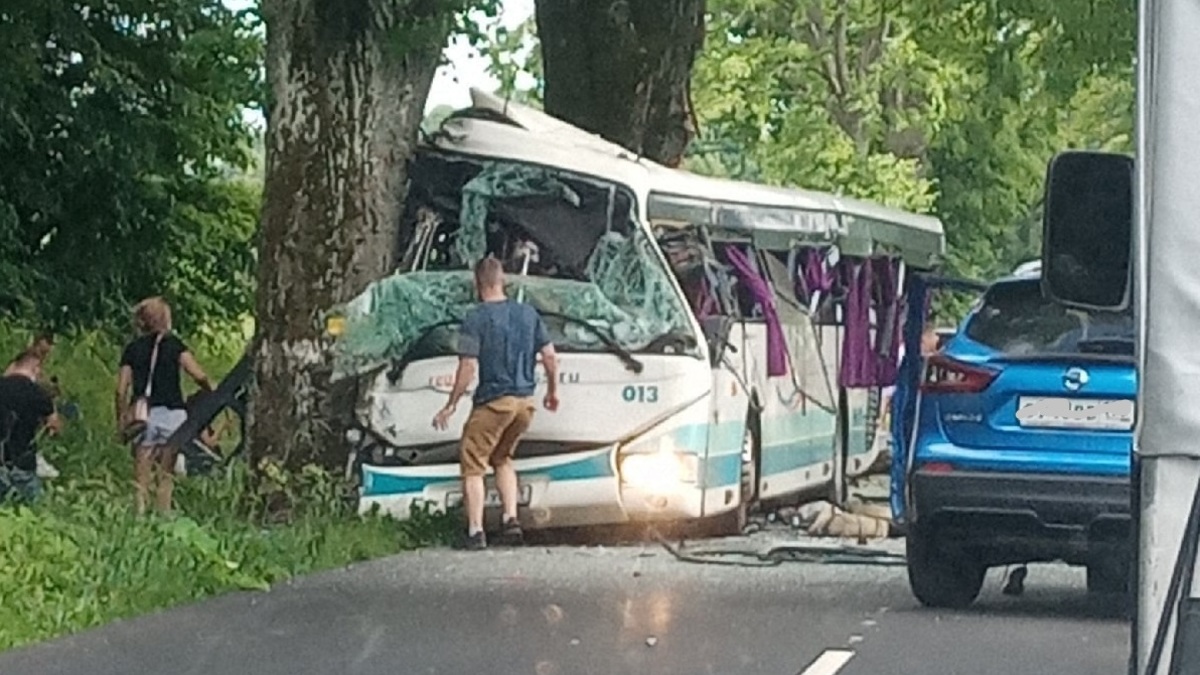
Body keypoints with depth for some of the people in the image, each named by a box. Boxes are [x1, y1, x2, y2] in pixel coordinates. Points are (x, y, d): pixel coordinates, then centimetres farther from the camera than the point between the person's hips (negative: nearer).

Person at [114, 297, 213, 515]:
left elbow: (121, 390, 5)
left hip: (142, 415, 1)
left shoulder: (132, 349, 9)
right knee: (166, 476, 6)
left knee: (141, 477, 4)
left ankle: (139, 514, -4)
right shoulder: (173, 344, 2)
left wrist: (122, 418, 14)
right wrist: (212, 393, 10)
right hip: (171, 413, -1)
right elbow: (199, 375, -7)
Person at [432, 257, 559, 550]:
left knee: (473, 465, 4)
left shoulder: (475, 319, -11)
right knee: (503, 458, 25)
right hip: (525, 401, 6)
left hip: (492, 402, -6)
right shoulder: (528, 313, 5)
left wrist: (451, 405, -6)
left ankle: (476, 531, -3)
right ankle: (511, 518, 13)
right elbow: (550, 356, 6)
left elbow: (468, 368, -15)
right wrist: (553, 391, 21)